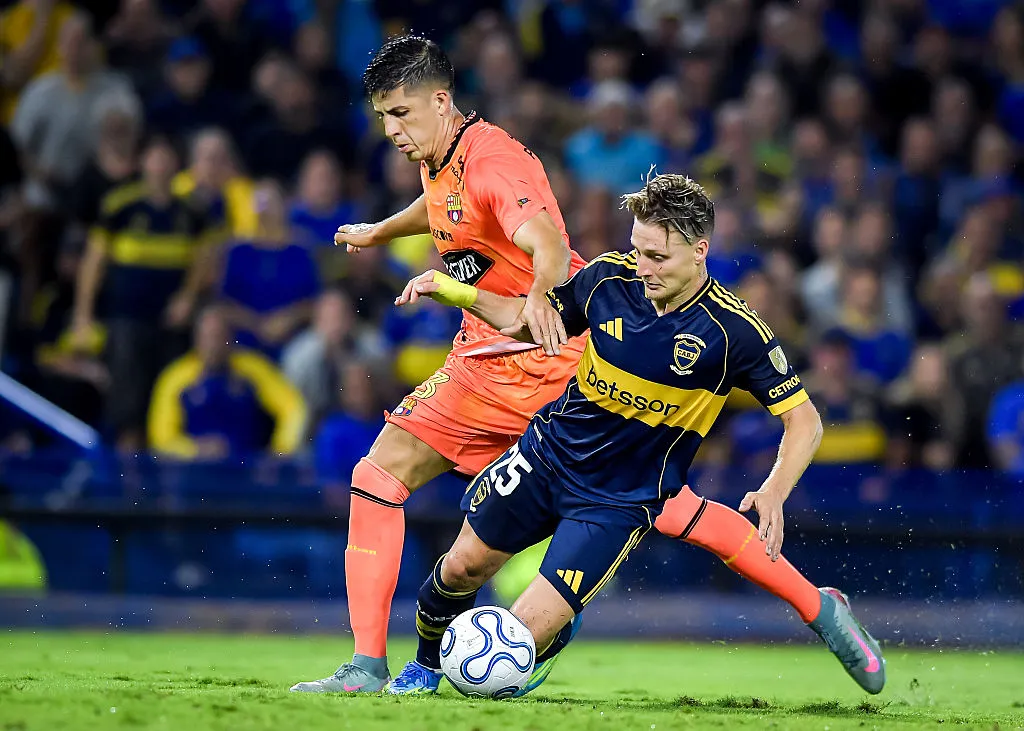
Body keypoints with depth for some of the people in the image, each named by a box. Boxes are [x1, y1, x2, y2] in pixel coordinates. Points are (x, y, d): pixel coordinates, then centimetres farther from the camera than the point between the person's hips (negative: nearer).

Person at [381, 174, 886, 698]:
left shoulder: (733, 331, -22)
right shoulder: (610, 277, -11)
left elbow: (804, 421, -15)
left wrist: (773, 494, -32)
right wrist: (450, 290, -6)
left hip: (621, 501, -4)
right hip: (547, 455, 4)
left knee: (528, 633, -13)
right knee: (462, 568, 10)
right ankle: (427, 665, 42)